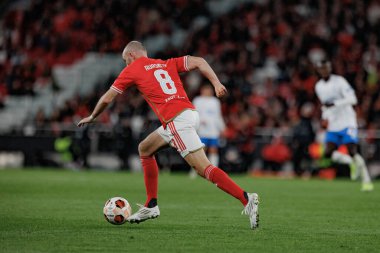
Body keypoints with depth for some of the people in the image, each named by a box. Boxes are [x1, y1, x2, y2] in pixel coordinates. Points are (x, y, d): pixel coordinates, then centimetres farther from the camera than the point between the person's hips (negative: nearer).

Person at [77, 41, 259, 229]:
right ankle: (151, 206, 27)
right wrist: (216, 83, 1)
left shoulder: (131, 70, 9)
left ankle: (247, 199, -26)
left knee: (204, 169, -13)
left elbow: (107, 99, 16)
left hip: (177, 121, -8)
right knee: (145, 149, 24)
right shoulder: (167, 64, 24)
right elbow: (199, 62, 11)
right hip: (189, 113, 8)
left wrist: (92, 117, 32)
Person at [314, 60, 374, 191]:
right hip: (333, 125, 6)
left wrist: (334, 103, -26)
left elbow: (352, 99, -19)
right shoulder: (319, 86, 10)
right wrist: (325, 115, 8)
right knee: (329, 153, -8)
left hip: (347, 122, -6)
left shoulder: (339, 81, -11)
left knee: (352, 151, -15)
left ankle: (366, 180, -5)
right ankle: (352, 163, 15)